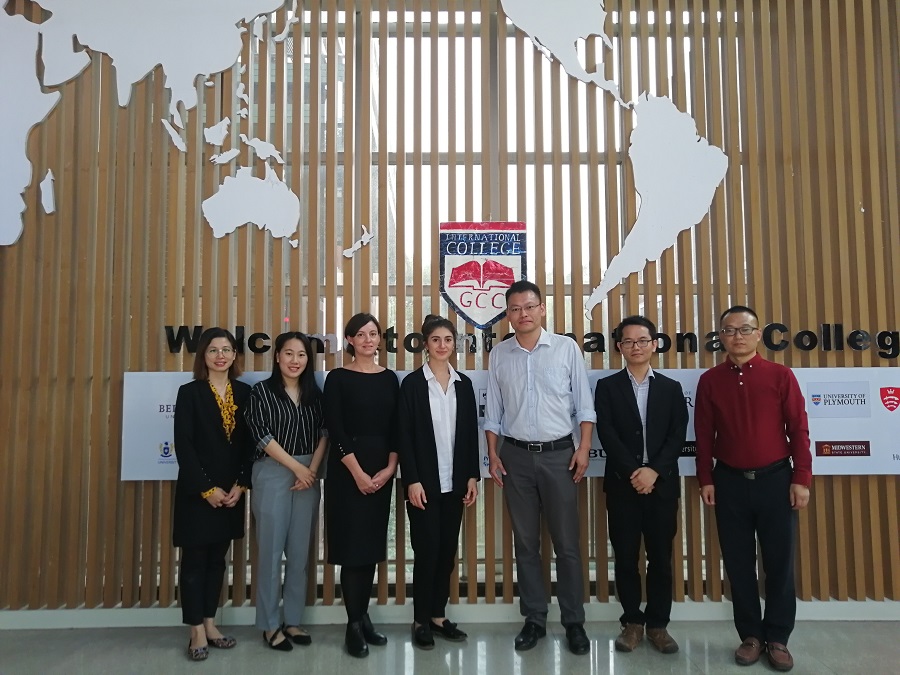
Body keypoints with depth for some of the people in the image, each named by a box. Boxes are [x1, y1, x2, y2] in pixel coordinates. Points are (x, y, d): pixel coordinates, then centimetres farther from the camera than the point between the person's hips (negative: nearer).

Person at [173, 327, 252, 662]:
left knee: (217, 558, 13)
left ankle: (210, 624, 25)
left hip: (230, 492, 4)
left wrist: (240, 485, -5)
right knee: (195, 558, 5)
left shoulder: (244, 392, 5)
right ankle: (197, 631, 15)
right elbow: (183, 446, -11)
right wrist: (207, 489, -14)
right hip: (196, 491, -4)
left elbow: (249, 443, 4)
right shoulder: (189, 392, -6)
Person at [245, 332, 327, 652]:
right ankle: (270, 625, 14)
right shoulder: (262, 391, -3)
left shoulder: (314, 393, 10)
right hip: (273, 474, -4)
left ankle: (293, 621, 20)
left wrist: (312, 469, -8)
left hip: (309, 476, 4)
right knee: (271, 549, 2)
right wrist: (297, 467, -12)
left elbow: (323, 433, 6)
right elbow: (262, 435, -10)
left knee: (300, 551, 8)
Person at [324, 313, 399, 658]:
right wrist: (358, 472, -14)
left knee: (372, 544, 11)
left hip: (382, 471, 4)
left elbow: (395, 428, 6)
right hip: (347, 470, -4)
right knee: (352, 545, -2)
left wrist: (389, 468, -6)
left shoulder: (389, 378, 8)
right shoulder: (338, 378, -4)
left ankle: (363, 617, 23)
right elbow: (335, 430, -9)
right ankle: (353, 625, 9)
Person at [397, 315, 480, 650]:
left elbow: (471, 433, 8)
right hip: (424, 481, -4)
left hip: (454, 481, 4)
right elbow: (404, 435, -8)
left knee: (447, 550, 10)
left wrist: (472, 476, 3)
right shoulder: (412, 382, -4)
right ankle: (421, 620, 16)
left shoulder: (464, 383, 8)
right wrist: (412, 481, -13)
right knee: (427, 550, 0)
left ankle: (439, 615, 24)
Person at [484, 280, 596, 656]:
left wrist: (584, 448, -8)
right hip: (516, 456, 2)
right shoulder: (499, 355, 4)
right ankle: (534, 619, 24)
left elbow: (584, 404, 0)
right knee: (525, 542, 10)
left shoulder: (566, 348, -2)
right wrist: (493, 454, 3)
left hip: (559, 454, -2)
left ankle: (574, 622, 19)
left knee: (567, 542, 5)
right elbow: (493, 411, 9)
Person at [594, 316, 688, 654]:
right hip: (622, 484, -1)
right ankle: (632, 622, 19)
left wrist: (654, 470, -13)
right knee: (626, 557, 5)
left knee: (661, 557, 7)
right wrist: (633, 472, -15)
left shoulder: (671, 388, 9)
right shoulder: (607, 386, 4)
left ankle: (658, 624, 21)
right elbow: (607, 434, -6)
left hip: (662, 484, 1)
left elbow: (678, 436, 0)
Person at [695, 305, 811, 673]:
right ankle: (751, 635, 22)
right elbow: (704, 434, 4)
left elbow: (798, 429, -2)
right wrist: (706, 480, 2)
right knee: (738, 562, 8)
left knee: (779, 560, 7)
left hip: (775, 478, -1)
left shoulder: (780, 375, -2)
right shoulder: (710, 380, 2)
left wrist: (801, 479, -5)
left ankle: (778, 638, 21)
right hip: (730, 481, 1)